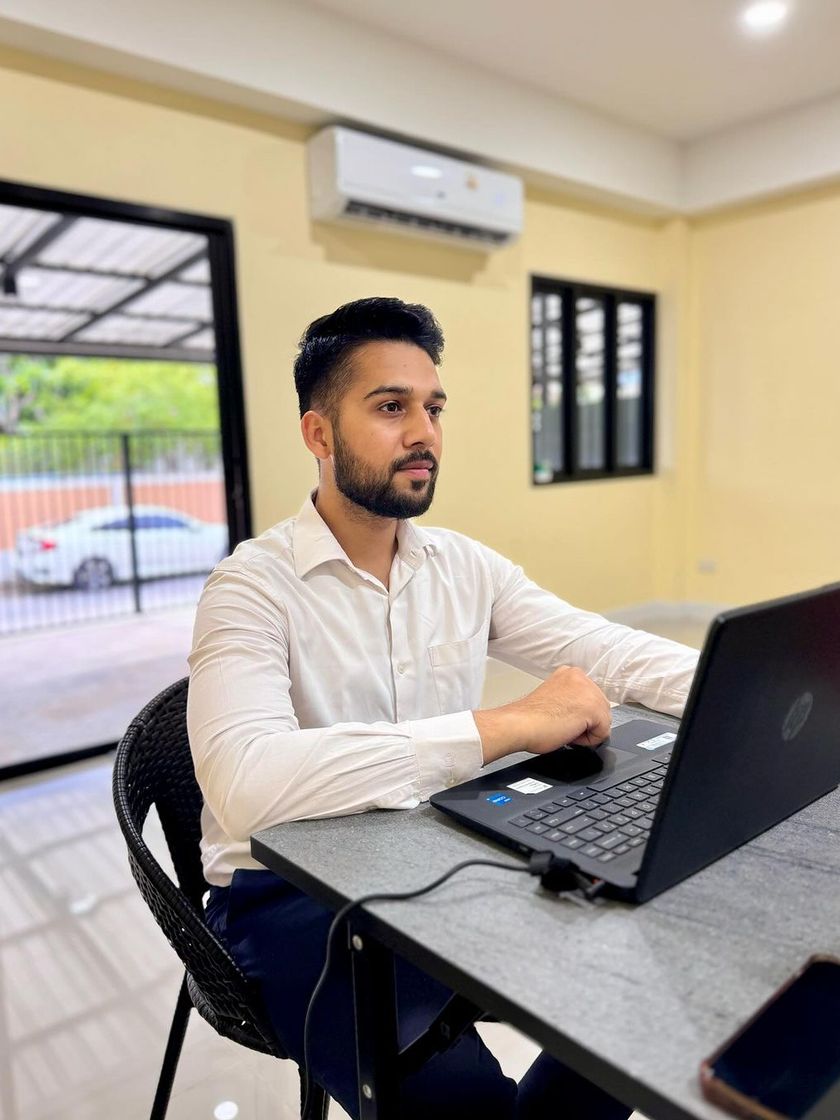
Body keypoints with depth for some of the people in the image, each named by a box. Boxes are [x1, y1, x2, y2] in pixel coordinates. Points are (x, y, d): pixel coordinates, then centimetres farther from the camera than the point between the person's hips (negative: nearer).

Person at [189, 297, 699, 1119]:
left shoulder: (466, 567, 3)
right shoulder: (255, 587, -16)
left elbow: (610, 652, 0)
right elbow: (246, 784, -33)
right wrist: (510, 726, -34)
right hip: (294, 895, -5)